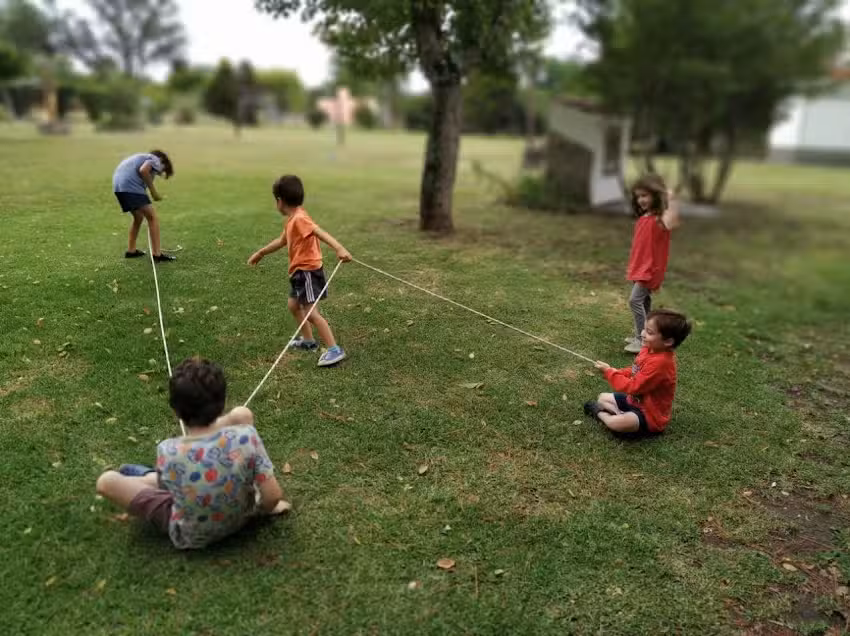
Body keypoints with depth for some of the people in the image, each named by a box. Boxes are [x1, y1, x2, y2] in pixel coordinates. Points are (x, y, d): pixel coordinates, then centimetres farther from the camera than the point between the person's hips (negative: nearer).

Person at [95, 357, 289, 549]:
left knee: (106, 481, 3)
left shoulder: (168, 452, -31)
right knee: (242, 414, 7)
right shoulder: (246, 435, -30)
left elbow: (164, 487, -8)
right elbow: (274, 496, -23)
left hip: (191, 537, -2)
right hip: (241, 518, 2)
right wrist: (260, 510, -1)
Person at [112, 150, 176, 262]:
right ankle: (157, 254, -11)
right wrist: (153, 190, -5)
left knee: (139, 217, 24)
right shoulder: (155, 159, 10)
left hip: (118, 186, 9)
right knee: (153, 217, -6)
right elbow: (143, 170, -14)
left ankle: (131, 250, 31)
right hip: (131, 186, -9)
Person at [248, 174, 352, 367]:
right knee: (294, 305, 23)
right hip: (299, 271, 11)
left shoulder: (299, 219, -21)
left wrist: (339, 249, -52)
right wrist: (260, 253, 39)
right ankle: (308, 340, 35)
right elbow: (281, 241, 27)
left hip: (308, 271, -10)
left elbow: (321, 233, -36)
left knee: (311, 312, -14)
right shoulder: (291, 220, 11)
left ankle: (334, 350, -12)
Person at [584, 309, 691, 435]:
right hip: (636, 400, 10)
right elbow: (635, 373, 13)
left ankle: (600, 413, -3)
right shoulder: (649, 349, -3)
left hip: (651, 415, -10)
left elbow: (633, 387, -27)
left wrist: (609, 372, -18)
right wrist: (615, 372, -7)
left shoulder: (659, 362, -32)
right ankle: (621, 414, -7)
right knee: (602, 398, 16)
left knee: (616, 423, -34)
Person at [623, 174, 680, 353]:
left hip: (650, 268, -9)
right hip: (640, 267, 9)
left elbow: (671, 225, -44)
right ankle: (641, 335, 28)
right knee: (644, 301, 16)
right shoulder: (643, 218, 8)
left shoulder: (660, 219, -18)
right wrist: (632, 267, 17)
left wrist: (672, 199, -43)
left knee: (635, 300, -14)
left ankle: (642, 340, -7)